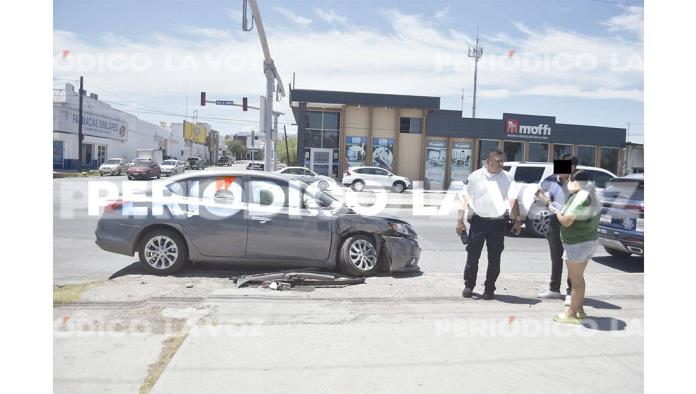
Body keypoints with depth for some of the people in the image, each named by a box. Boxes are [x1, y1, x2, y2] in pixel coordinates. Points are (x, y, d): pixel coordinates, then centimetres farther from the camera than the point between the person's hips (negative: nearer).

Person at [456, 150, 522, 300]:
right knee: (472, 256, 3)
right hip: (479, 220, -1)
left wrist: (517, 221, 0)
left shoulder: (507, 177, 6)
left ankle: (489, 288, 18)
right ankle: (468, 286, 17)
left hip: (498, 222, 1)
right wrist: (460, 219, -1)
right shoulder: (476, 176, 2)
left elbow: (513, 200, 6)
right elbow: (466, 198, 3)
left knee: (494, 259, 6)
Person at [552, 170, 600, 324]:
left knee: (575, 280, -1)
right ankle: (579, 309, 28)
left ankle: (572, 313, 7)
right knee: (579, 278, 20)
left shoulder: (578, 197, -20)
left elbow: (566, 221, -21)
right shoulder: (592, 197, 10)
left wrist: (557, 212, -3)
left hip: (577, 244, -10)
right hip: (590, 241, 10)